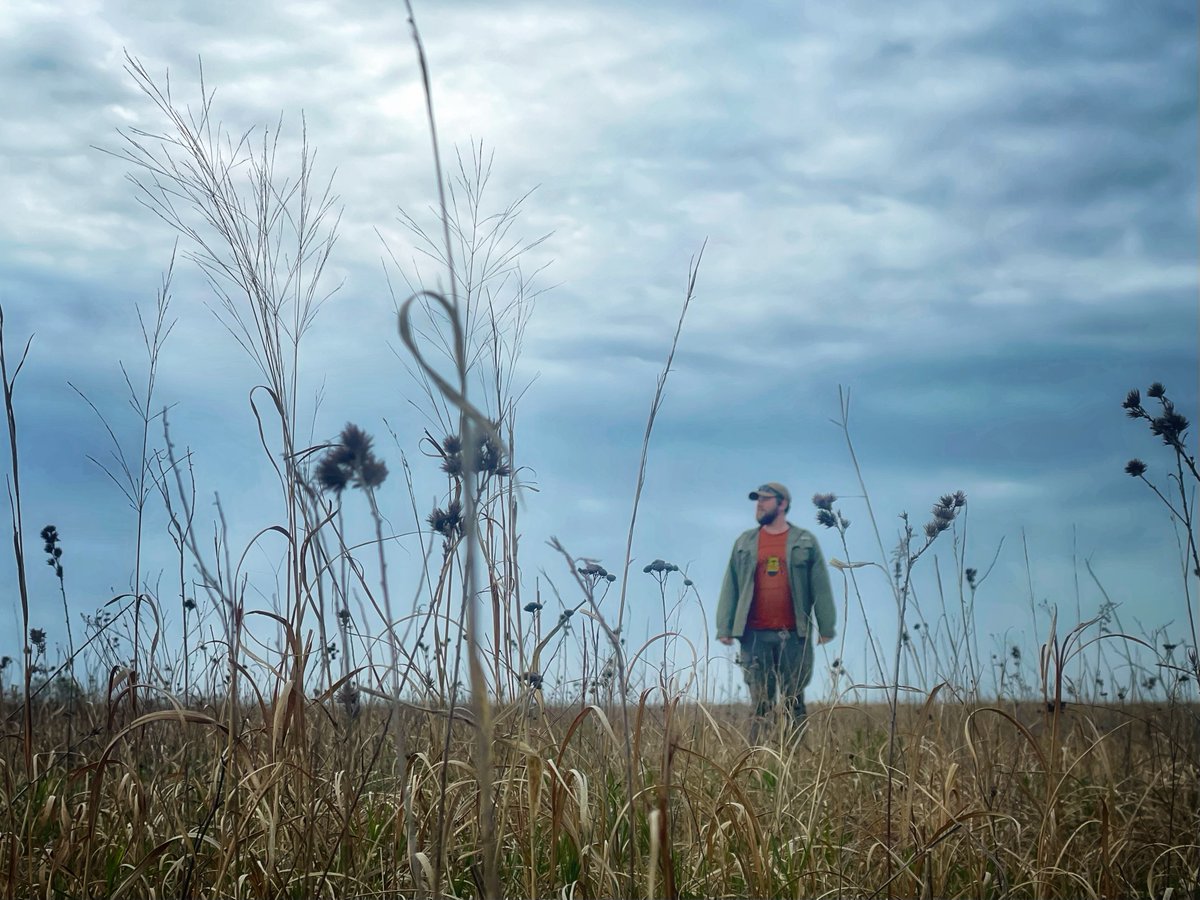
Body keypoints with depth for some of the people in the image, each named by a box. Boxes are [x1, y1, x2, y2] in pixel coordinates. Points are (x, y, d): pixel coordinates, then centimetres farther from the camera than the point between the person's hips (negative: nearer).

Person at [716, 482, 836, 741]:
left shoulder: (804, 542, 7)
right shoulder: (745, 543, 12)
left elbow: (820, 586, 3)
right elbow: (730, 587, 8)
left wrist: (826, 627, -3)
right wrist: (724, 628, 1)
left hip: (794, 635, -1)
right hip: (755, 635, 1)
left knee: (795, 701, 3)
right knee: (760, 704, 2)